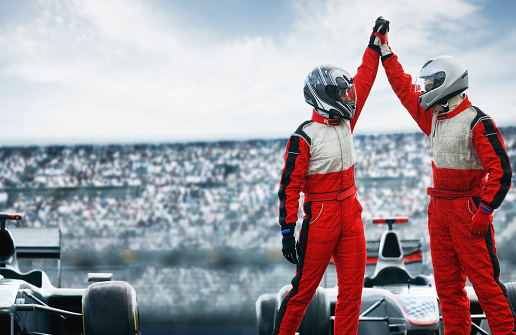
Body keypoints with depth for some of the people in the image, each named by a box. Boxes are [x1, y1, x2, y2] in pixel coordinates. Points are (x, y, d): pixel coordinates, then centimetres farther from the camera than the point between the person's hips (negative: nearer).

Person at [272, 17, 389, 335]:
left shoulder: (345, 122, 7)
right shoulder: (305, 136, -13)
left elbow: (364, 81, 19)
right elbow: (289, 187, -12)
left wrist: (376, 42, 23)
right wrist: (288, 231, -14)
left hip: (351, 214, 7)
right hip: (320, 216, -7)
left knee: (352, 287, 5)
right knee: (305, 288, 0)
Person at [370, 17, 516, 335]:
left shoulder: (477, 121, -14)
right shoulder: (433, 116, 9)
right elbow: (405, 88, 21)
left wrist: (483, 213, -19)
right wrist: (385, 50, 22)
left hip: (467, 208, -8)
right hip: (439, 207, 8)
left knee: (483, 278, -8)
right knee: (447, 280, 11)